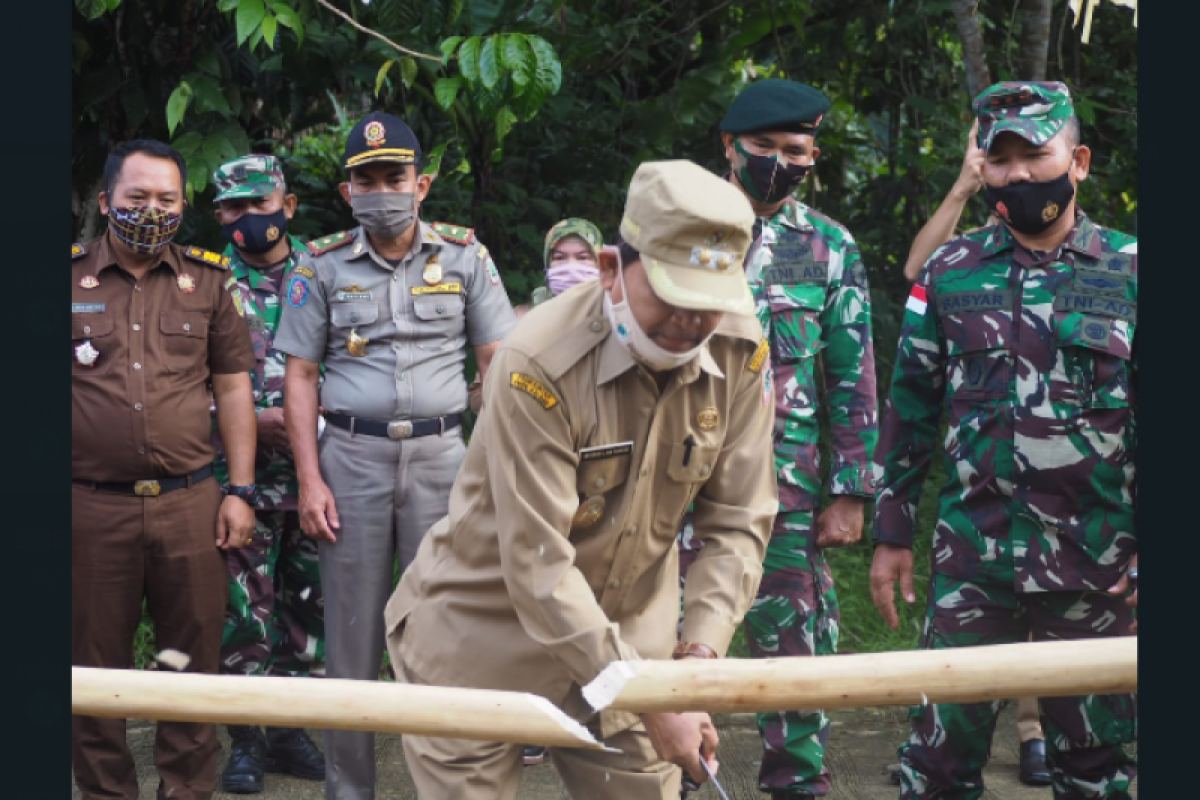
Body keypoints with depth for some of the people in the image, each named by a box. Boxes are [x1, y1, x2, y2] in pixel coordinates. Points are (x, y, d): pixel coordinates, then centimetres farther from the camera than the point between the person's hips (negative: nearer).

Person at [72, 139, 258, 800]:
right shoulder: (71, 278, 4)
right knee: (95, 664, 6)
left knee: (194, 660, 5)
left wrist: (240, 490, 4)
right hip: (91, 506, -1)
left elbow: (233, 388, 10)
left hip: (190, 502, 1)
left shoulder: (207, 280, 8)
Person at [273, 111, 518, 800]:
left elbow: (498, 362, 5)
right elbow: (301, 375, 6)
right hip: (353, 456, 0)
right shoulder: (323, 266, 5)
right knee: (353, 633, 5)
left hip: (441, 453, 0)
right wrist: (310, 480, -2)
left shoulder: (465, 256, 4)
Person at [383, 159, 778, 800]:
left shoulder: (741, 356, -9)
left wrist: (703, 646, -18)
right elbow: (538, 568, -26)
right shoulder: (539, 364, -25)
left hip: (624, 634, 4)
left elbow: (737, 522, -2)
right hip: (485, 635, -4)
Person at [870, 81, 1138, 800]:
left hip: (1095, 562, -1)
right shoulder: (951, 274, 6)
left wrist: (1143, 551, -6)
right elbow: (911, 411, 10)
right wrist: (892, 536, 8)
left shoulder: (1128, 272, 0)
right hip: (972, 556, 1)